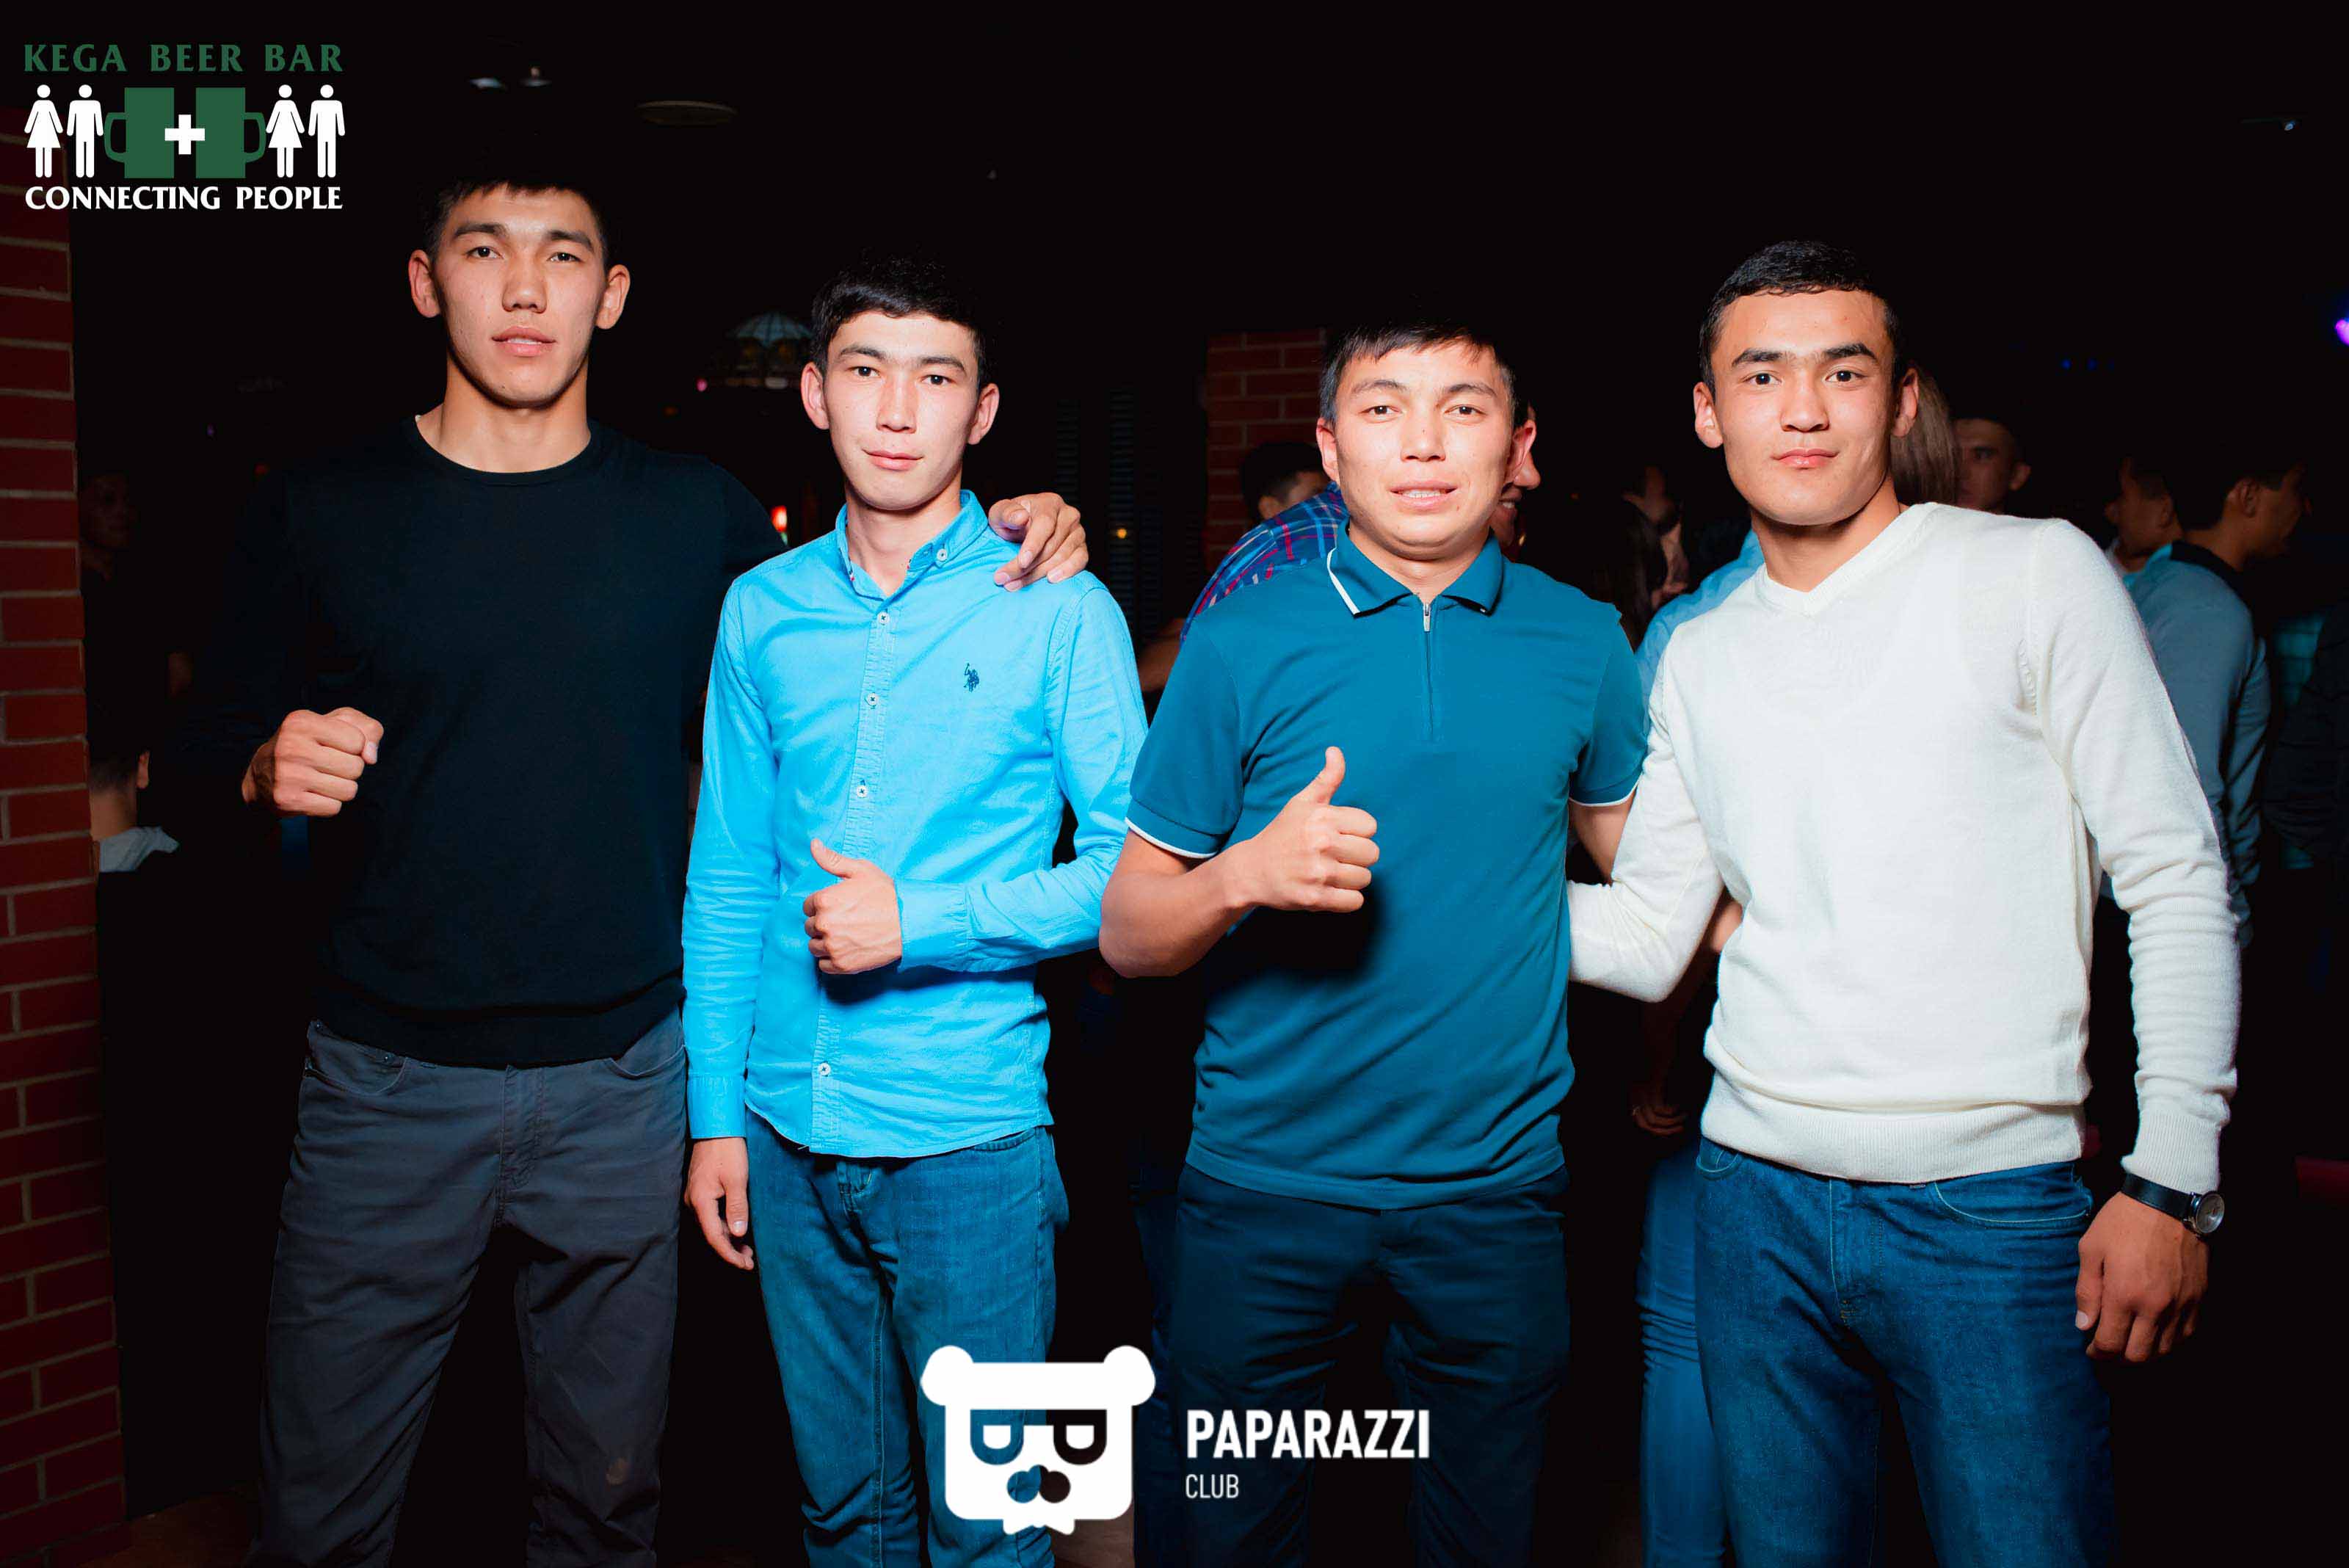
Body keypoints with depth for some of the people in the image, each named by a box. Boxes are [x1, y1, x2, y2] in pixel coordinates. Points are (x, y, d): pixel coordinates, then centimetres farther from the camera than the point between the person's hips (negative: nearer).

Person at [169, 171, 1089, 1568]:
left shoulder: (700, 516, 2)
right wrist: (267, 764, -16)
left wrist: (1017, 571, -4)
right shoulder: (317, 513, 0)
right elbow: (208, 747, 7)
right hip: (388, 1082, 0)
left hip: (624, 1078, 1)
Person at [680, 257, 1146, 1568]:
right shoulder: (763, 611, 6)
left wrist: (921, 926, -16)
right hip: (789, 1138, 4)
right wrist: (717, 1113, 6)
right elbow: (726, 879, 9)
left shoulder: (1059, 611, -5)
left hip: (969, 1138, -3)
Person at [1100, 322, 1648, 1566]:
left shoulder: (1581, 642, 0)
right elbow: (1125, 934, -4)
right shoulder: (1240, 644, -5)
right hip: (1263, 1176, -1)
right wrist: (1246, 874, -23)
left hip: (1495, 1183, 2)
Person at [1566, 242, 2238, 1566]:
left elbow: (2176, 878, -4)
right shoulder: (1698, 658, 9)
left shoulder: (2036, 574, -3)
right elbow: (1648, 937, 10)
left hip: (1991, 1205, -3)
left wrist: (2176, 1182, -8)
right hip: (1757, 1196, 4)